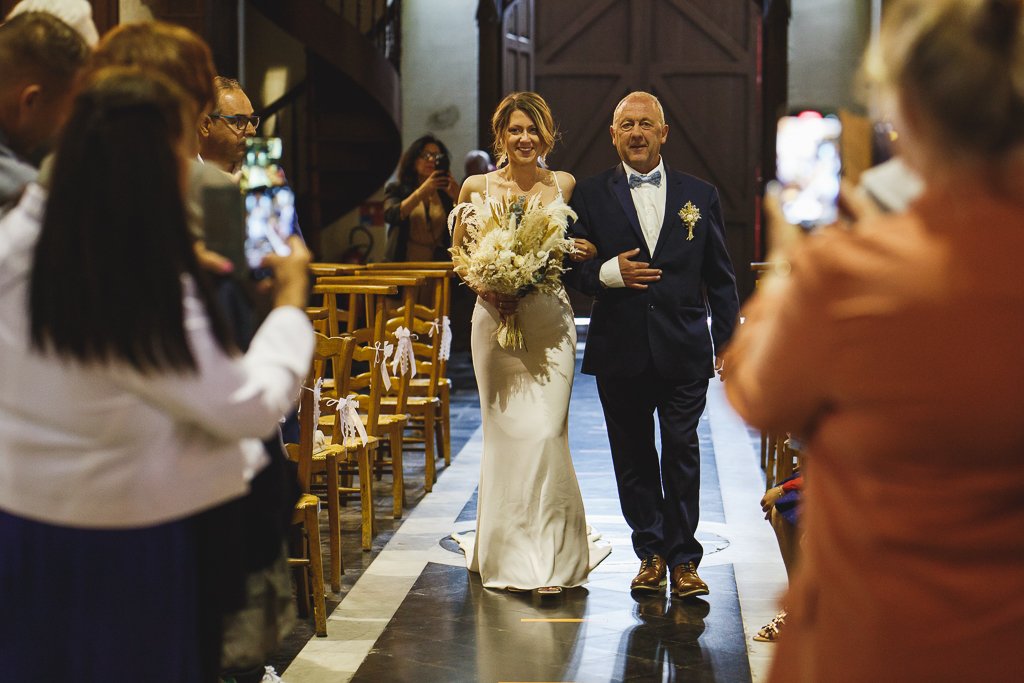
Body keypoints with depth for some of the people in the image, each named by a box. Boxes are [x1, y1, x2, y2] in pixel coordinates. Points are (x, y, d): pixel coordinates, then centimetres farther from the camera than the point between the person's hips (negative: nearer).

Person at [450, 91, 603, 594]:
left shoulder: (565, 186, 7)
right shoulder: (477, 188, 4)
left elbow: (581, 251, 16)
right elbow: (459, 255, 10)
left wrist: (573, 257, -7)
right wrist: (484, 282, -8)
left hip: (551, 323, 0)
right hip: (497, 321, 0)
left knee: (546, 433, -7)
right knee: (506, 434, 3)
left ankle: (550, 554, 3)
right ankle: (506, 552, 17)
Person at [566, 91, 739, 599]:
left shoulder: (700, 195, 8)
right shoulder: (590, 196, 5)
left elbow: (719, 277, 9)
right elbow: (573, 268, 4)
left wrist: (728, 341, 4)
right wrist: (610, 272, -16)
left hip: (684, 350, 0)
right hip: (620, 351, 0)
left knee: (682, 452, -1)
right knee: (633, 456, 8)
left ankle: (683, 558, 9)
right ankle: (650, 552, 21)